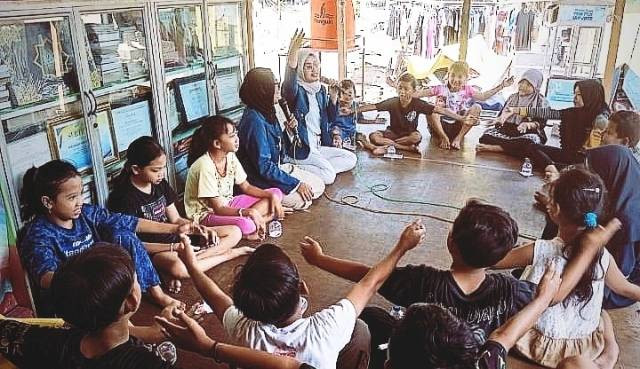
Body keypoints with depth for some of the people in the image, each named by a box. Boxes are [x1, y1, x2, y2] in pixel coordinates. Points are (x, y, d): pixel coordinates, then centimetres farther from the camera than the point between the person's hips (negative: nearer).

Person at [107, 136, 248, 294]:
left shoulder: (160, 184, 5)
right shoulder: (123, 197, -17)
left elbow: (176, 219, 9)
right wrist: (174, 248, -25)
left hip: (174, 237, 8)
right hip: (153, 250, -8)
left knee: (235, 232, -1)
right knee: (178, 268, -43)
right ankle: (228, 254, -17)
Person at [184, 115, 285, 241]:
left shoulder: (230, 156, -4)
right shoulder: (205, 166, -27)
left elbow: (246, 187, 6)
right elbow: (218, 209, -27)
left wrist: (272, 196, -10)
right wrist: (250, 212, -37)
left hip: (226, 205, 9)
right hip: (205, 215, -9)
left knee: (276, 192, -1)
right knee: (246, 224, -40)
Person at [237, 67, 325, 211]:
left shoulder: (267, 113, 4)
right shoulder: (254, 121, -25)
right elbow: (264, 166, -26)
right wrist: (296, 184, -21)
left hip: (277, 168, 9)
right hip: (260, 180, -9)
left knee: (318, 186, 6)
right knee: (303, 200, -16)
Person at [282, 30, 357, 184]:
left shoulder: (321, 89, 11)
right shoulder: (296, 90, -12)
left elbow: (329, 118, 20)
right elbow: (289, 86, -42)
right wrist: (292, 53, -54)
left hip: (317, 147, 9)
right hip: (299, 149, -9)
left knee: (351, 159, 5)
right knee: (328, 176, -24)